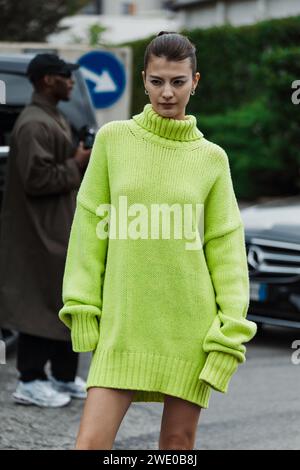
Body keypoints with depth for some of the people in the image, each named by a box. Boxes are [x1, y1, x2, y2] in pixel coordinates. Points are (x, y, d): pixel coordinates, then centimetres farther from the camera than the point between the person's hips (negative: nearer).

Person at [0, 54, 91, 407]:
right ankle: (30, 381, 4)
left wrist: (84, 161, 7)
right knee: (40, 304, -4)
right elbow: (37, 179, -25)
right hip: (41, 234, -10)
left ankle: (63, 376, 22)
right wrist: (76, 165, -16)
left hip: (62, 230, 10)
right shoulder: (33, 125, -18)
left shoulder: (55, 120, 15)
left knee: (67, 303, 14)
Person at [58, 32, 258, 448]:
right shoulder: (113, 139, 3)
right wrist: (82, 307, -1)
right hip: (124, 322, 0)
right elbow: (90, 226, 4)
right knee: (91, 441, -9)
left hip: (189, 324, 0)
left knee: (179, 441, 6)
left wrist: (231, 330, -3)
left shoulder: (212, 157, 3)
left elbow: (226, 246, 3)